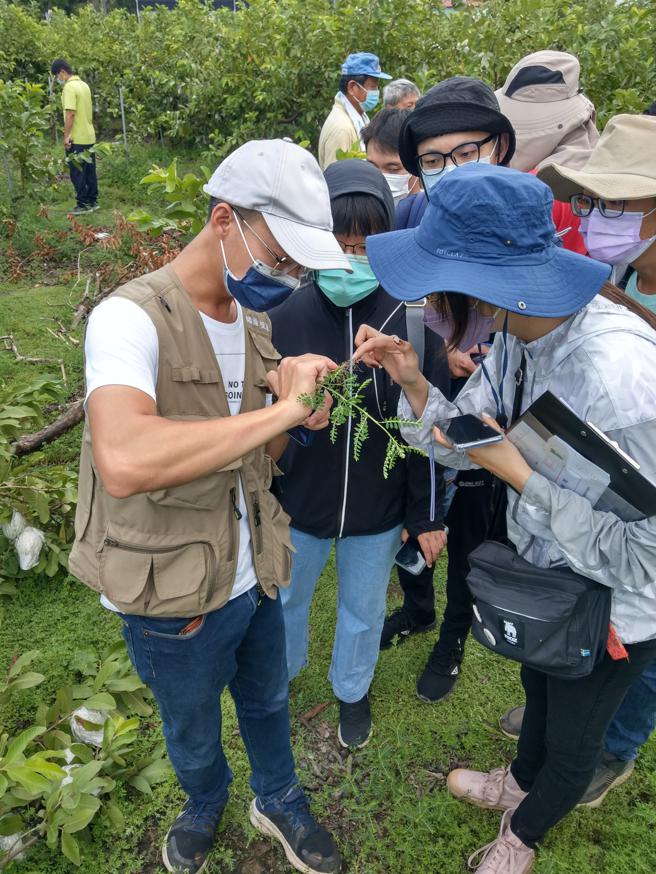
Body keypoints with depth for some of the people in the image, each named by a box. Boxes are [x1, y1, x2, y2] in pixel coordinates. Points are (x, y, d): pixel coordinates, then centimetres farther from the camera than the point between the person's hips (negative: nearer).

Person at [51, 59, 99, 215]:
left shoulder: (69, 87, -15)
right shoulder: (84, 85, 12)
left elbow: (70, 113, -21)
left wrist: (66, 136, -17)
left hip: (76, 138, -8)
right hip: (89, 136, 8)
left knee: (77, 173, -3)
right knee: (90, 171, 11)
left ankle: (83, 205, -1)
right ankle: (93, 201, 16)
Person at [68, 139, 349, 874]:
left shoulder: (255, 318, 0)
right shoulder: (131, 317, -25)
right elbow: (122, 461, -44)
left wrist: (293, 405, -12)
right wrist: (280, 411, -37)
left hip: (254, 575, 6)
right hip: (172, 598, -5)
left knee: (267, 704, 29)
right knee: (192, 734, 25)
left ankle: (277, 802, 58)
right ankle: (206, 803, 58)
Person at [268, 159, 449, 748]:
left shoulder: (413, 321, -14)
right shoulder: (284, 319, -14)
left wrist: (427, 515, -2)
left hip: (380, 508, 0)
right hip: (297, 502, 1)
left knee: (363, 609, 23)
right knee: (285, 598, 24)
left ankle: (353, 690, 53)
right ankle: (281, 671, 57)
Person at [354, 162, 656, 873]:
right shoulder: (519, 329, -15)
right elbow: (464, 442, -7)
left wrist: (515, 471, -35)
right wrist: (412, 381, -24)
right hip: (543, 573, 7)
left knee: (572, 739, 23)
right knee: (538, 689, 34)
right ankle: (519, 782, 66)